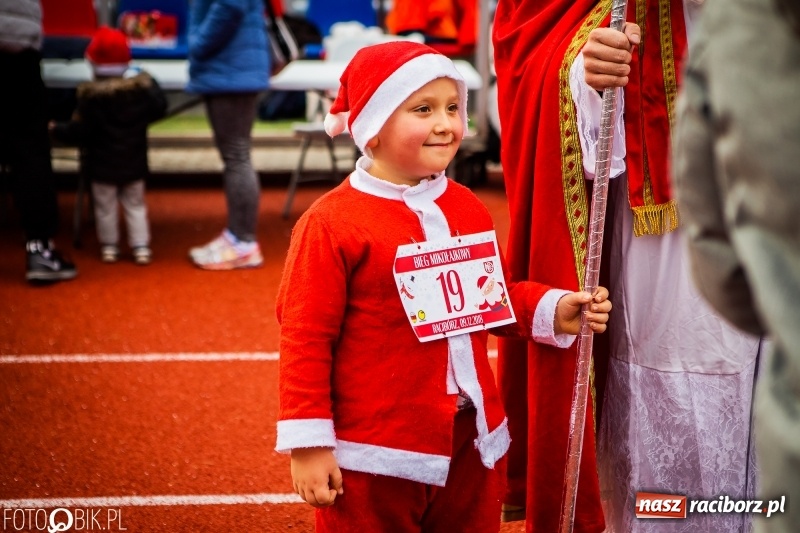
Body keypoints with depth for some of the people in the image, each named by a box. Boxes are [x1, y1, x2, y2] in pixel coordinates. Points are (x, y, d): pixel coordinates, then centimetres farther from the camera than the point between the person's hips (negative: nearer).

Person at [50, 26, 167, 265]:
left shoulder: (89, 93, -18)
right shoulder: (143, 84, -8)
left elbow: (80, 131, -17)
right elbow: (159, 109, 3)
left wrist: (57, 129, -1)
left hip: (102, 164, -3)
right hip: (134, 161, 3)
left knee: (105, 207, 11)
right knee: (135, 205, 13)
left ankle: (109, 247, 17)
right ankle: (141, 247, 11)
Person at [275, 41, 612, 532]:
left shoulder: (468, 209, 6)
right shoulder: (332, 223, -15)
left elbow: (495, 297, 17)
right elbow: (305, 338, -13)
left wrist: (552, 311, -2)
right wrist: (308, 443, -13)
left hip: (472, 439, 6)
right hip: (375, 453, -6)